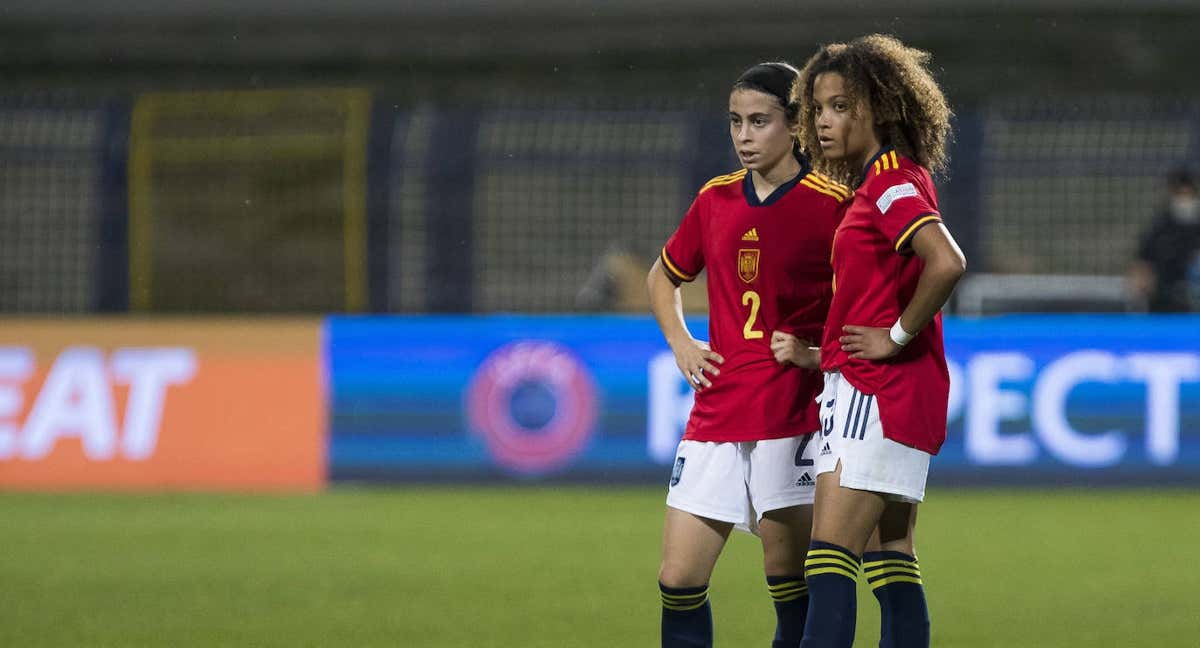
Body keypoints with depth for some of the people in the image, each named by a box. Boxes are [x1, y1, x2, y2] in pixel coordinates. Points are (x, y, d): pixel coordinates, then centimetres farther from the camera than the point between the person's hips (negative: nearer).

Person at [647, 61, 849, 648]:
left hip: (792, 418, -5)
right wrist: (681, 344, 12)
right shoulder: (715, 199, 10)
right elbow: (663, 277, 27)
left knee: (789, 579, -4)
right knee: (678, 578, 2)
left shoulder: (832, 203, -6)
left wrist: (816, 350, -14)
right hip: (714, 417, 5)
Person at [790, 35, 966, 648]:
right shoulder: (879, 182, 17)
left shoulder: (892, 181, -13)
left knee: (830, 559, -15)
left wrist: (898, 335, -19)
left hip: (877, 391, -10)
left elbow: (947, 262, -28)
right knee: (891, 563, 10)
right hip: (888, 396, 10)